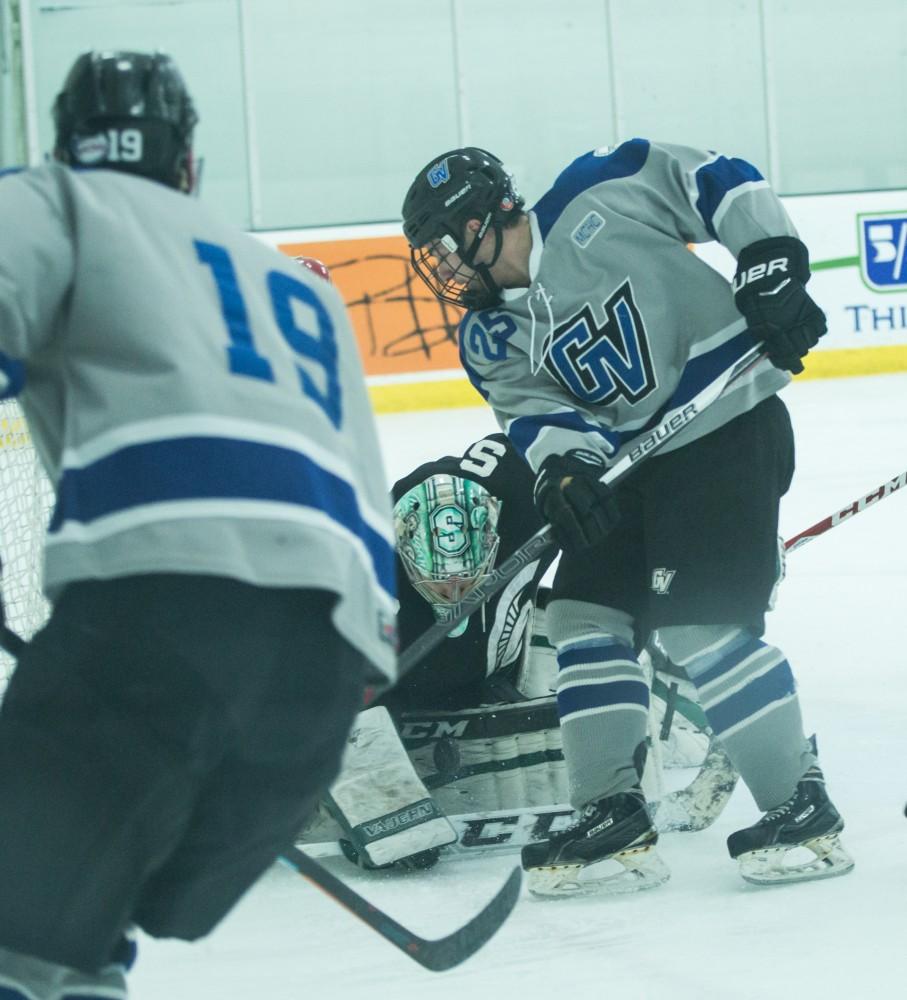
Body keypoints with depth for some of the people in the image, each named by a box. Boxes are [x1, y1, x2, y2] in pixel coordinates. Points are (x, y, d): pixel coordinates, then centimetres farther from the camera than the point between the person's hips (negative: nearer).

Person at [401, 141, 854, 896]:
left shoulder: (601, 196, -11)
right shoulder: (488, 338, 7)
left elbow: (725, 185, -8)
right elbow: (533, 410, -5)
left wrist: (771, 270, -17)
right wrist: (565, 464, -25)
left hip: (731, 427, -8)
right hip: (631, 464, 8)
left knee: (702, 622, -16)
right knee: (585, 618, 1)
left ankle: (804, 810, -7)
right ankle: (615, 821, 7)